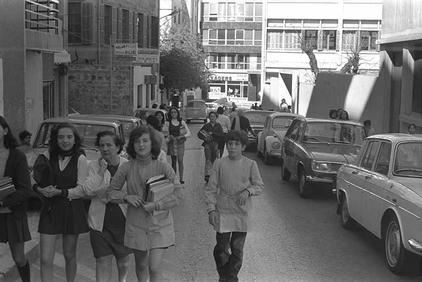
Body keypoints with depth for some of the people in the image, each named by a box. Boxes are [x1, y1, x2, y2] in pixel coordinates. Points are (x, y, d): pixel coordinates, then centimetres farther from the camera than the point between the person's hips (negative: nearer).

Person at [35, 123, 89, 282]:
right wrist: (41, 190, -17)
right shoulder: (48, 156, 1)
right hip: (50, 209, 2)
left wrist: (59, 192, -23)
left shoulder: (80, 159, -6)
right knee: (45, 259, -3)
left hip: (72, 210, -1)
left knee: (69, 255, 14)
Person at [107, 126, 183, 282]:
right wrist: (126, 196, -15)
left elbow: (178, 192, -10)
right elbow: (111, 191, 4)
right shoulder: (126, 168, -6)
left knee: (154, 268, -9)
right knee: (141, 266, 17)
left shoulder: (163, 167, -11)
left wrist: (156, 205, -20)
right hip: (136, 224, 2)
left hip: (160, 224, -2)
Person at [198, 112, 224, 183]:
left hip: (216, 144, 1)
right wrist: (204, 138, -7)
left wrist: (212, 133, -13)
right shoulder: (206, 126, 8)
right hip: (207, 144, -1)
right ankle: (207, 175, -23)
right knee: (208, 159, -16)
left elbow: (221, 135, -6)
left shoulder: (218, 126, 7)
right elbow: (199, 134, 9)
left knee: (214, 160, 5)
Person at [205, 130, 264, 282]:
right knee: (221, 248, 2)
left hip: (242, 214, 0)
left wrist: (248, 191, -15)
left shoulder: (250, 164, -3)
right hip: (223, 213, 0)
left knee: (237, 250, 7)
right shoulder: (219, 164, -4)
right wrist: (211, 210, -7)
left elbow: (259, 185, 5)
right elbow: (211, 189, 0)